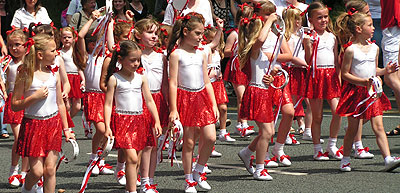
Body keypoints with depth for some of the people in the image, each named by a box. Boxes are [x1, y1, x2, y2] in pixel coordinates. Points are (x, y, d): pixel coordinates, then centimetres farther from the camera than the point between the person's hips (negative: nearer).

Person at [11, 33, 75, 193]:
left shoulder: (54, 75, 5)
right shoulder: (26, 75, -7)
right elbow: (14, 106, -6)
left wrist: (66, 129, 15)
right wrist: (34, 97, -18)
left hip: (54, 123, 3)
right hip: (33, 124, -3)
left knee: (50, 170, -1)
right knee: (37, 171, -3)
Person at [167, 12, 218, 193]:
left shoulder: (201, 54, 12)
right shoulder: (176, 54, -5)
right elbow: (173, 83, -8)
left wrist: (214, 104, 10)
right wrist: (173, 109, -13)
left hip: (202, 98, 5)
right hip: (185, 98, -5)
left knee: (210, 137, -6)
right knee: (189, 141, -1)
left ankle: (198, 172, 14)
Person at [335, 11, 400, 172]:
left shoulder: (374, 48, 10)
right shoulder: (350, 50, -10)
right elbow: (345, 74, -10)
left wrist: (385, 70, 2)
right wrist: (363, 82, -20)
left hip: (372, 92, 5)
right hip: (355, 91, -5)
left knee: (378, 126, -3)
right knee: (353, 127, 4)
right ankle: (345, 159, 19)